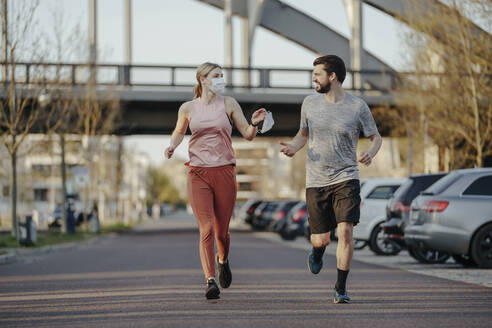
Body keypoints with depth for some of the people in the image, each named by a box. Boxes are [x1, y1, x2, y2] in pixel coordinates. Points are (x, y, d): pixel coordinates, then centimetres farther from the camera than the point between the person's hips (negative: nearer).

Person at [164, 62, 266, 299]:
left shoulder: (229, 104, 5)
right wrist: (172, 146, 3)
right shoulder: (188, 108, 6)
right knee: (206, 229, -13)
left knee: (222, 231, 7)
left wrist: (255, 123, -15)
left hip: (225, 172, 1)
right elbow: (179, 132, 24)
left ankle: (223, 260, 40)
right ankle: (210, 281, -14)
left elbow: (248, 135, 6)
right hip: (198, 174, -1)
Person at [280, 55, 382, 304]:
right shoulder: (310, 103, 5)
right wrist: (293, 147, -2)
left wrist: (370, 153, -15)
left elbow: (375, 137, 7)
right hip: (316, 181, 2)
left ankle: (340, 288, 0)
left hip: (346, 178, -2)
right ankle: (317, 253, 43)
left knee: (345, 231, -16)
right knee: (320, 239, 3)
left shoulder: (357, 106, -3)